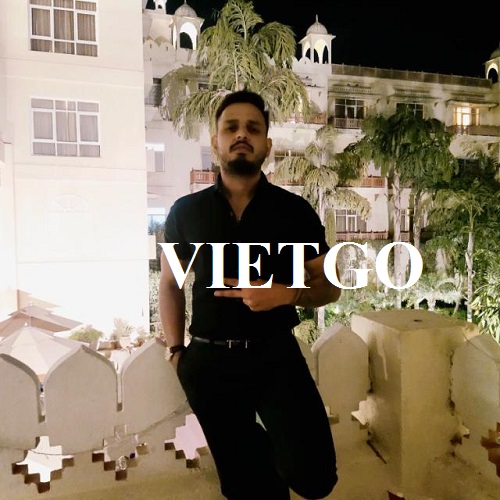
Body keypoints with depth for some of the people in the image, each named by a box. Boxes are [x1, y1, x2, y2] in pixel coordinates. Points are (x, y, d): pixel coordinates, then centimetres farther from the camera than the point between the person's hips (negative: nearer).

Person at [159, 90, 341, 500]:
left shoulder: (295, 210, -3)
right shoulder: (186, 211, 0)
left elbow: (330, 287, 2)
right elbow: (170, 284, 10)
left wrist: (285, 294, -17)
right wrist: (176, 351, 2)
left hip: (276, 355, -1)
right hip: (209, 362, 1)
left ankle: (269, 447, 24)